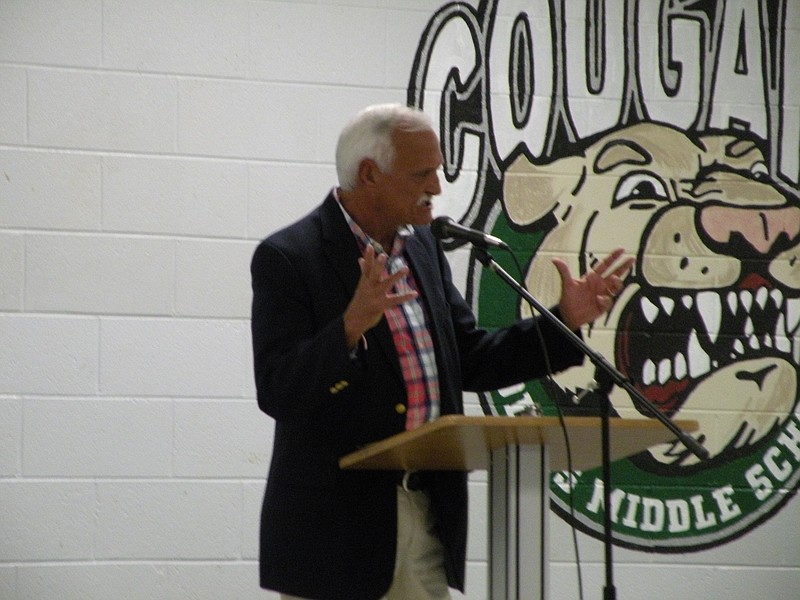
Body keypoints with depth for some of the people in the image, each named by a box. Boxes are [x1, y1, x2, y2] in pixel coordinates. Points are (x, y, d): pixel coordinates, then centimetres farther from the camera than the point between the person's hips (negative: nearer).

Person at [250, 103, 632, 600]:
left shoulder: (423, 247, 12)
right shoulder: (288, 258, -10)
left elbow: (472, 362, 16)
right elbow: (277, 392, -18)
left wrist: (565, 320, 5)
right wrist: (351, 327, -32)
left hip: (427, 519, 7)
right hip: (334, 532, -7)